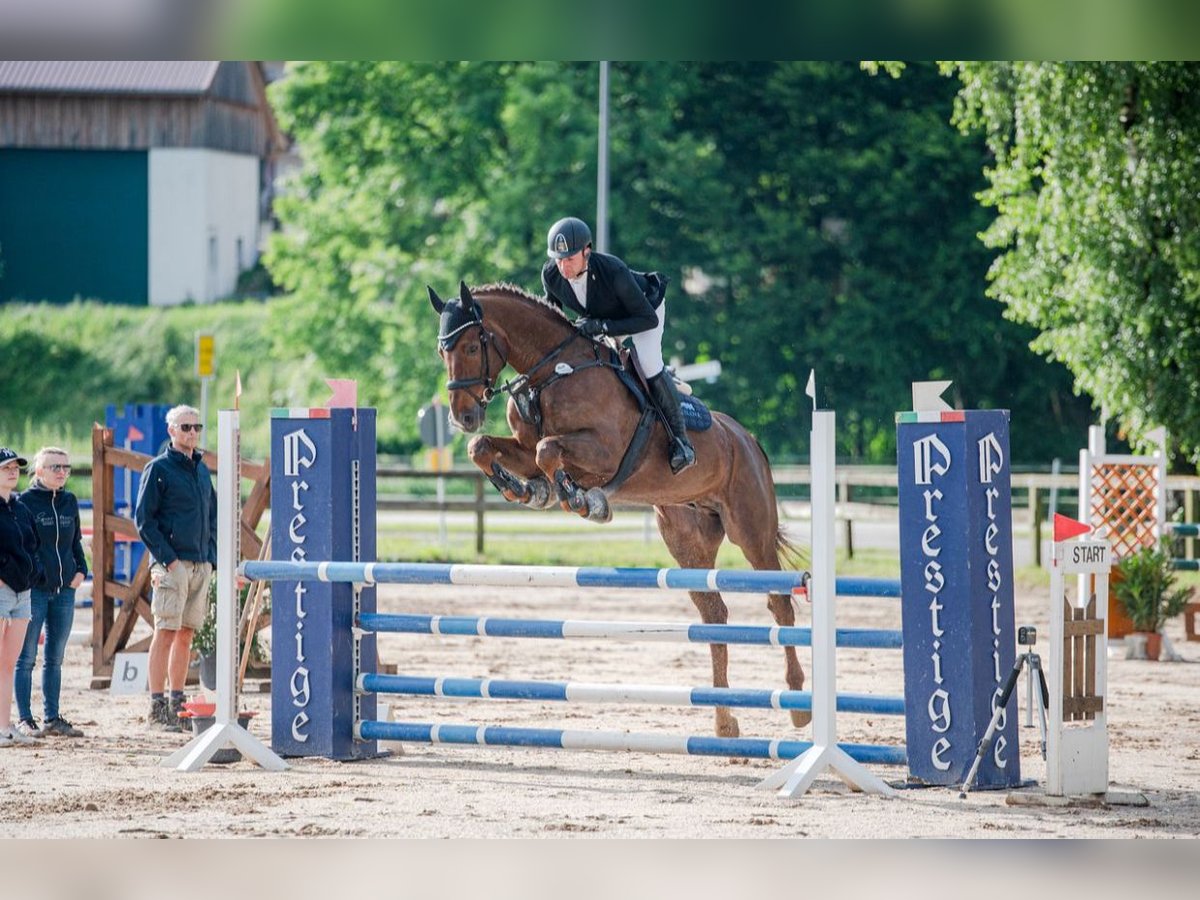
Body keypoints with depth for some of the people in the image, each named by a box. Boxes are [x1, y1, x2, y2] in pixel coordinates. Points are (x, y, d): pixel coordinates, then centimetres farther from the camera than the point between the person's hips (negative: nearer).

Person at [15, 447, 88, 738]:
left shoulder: (69, 501, 11)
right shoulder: (26, 501, -5)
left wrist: (80, 570, 8)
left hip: (64, 590, 6)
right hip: (34, 590, -6)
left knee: (55, 658, 10)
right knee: (27, 657, -1)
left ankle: (52, 718, 16)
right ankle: (25, 720, 2)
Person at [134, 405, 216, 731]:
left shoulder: (202, 470, 17)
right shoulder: (158, 469, -4)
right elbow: (143, 518, -8)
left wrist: (211, 557, 10)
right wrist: (167, 558, -14)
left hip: (201, 565, 7)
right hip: (172, 564, -7)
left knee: (186, 634, 8)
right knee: (165, 632, -8)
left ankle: (177, 704, 13)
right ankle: (158, 707, -8)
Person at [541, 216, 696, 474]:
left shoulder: (613, 272, -43)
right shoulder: (550, 275, -27)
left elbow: (648, 319, -37)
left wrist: (602, 327, -44)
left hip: (646, 306, -6)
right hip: (599, 316, 6)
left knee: (648, 362, -26)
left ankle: (680, 438, -15)